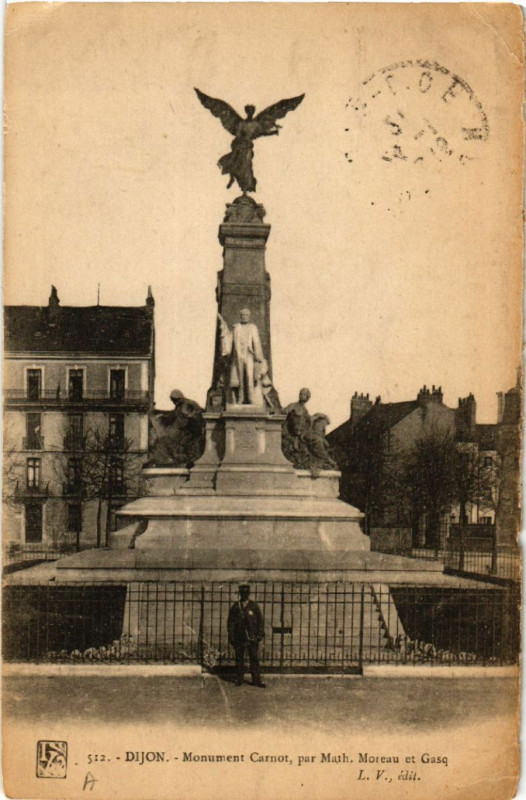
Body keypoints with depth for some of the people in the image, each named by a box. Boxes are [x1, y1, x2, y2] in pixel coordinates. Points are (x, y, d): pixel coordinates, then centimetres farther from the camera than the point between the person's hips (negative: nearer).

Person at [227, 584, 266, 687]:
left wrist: (260, 634, 2)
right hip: (239, 637, 1)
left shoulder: (254, 606, 5)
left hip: (252, 637, -1)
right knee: (239, 659, 5)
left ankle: (256, 680, 2)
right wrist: (231, 636, 3)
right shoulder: (235, 607, 6)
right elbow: (230, 622, 8)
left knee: (254, 659, -3)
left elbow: (260, 620, 8)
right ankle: (239, 679, 15)